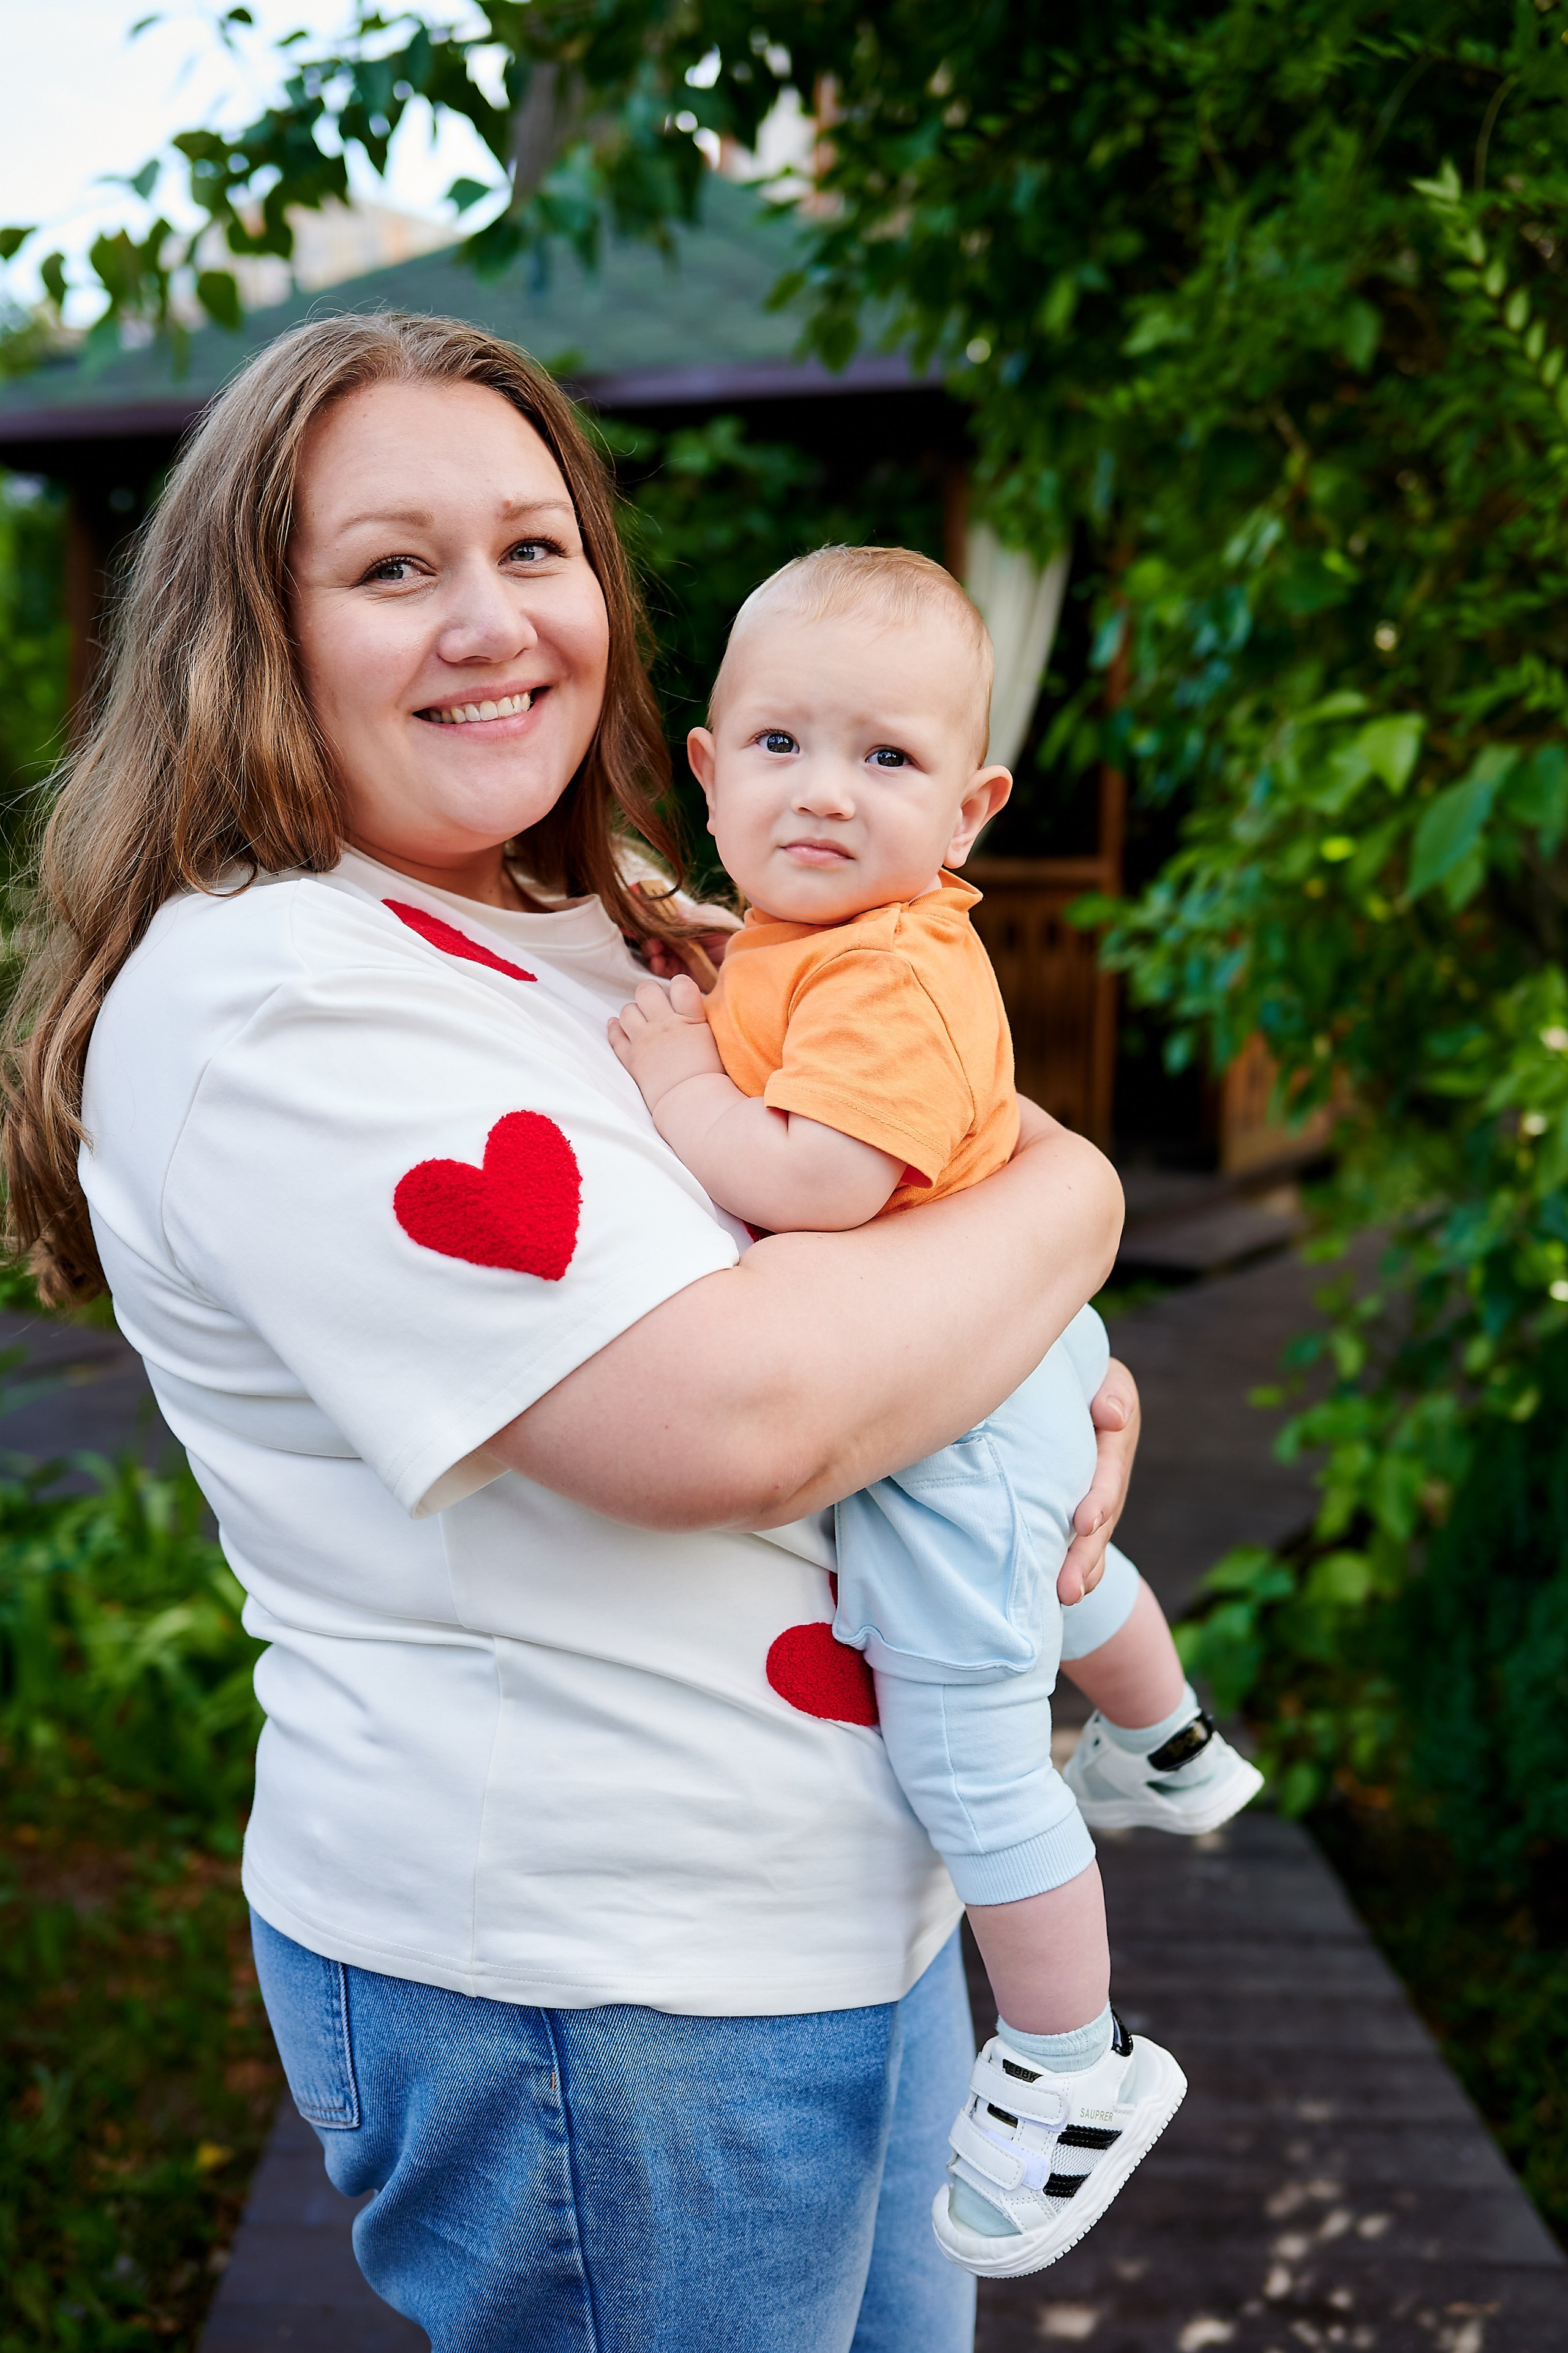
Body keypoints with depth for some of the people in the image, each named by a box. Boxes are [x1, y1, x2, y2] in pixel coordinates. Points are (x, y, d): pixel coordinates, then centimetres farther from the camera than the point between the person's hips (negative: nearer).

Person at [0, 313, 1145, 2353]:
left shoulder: (609, 926, 7)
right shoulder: (265, 1003, -22)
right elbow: (734, 1413, -31)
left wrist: (1063, 1379, -1)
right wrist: (1066, 1205, -15)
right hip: (577, 1992, -9)